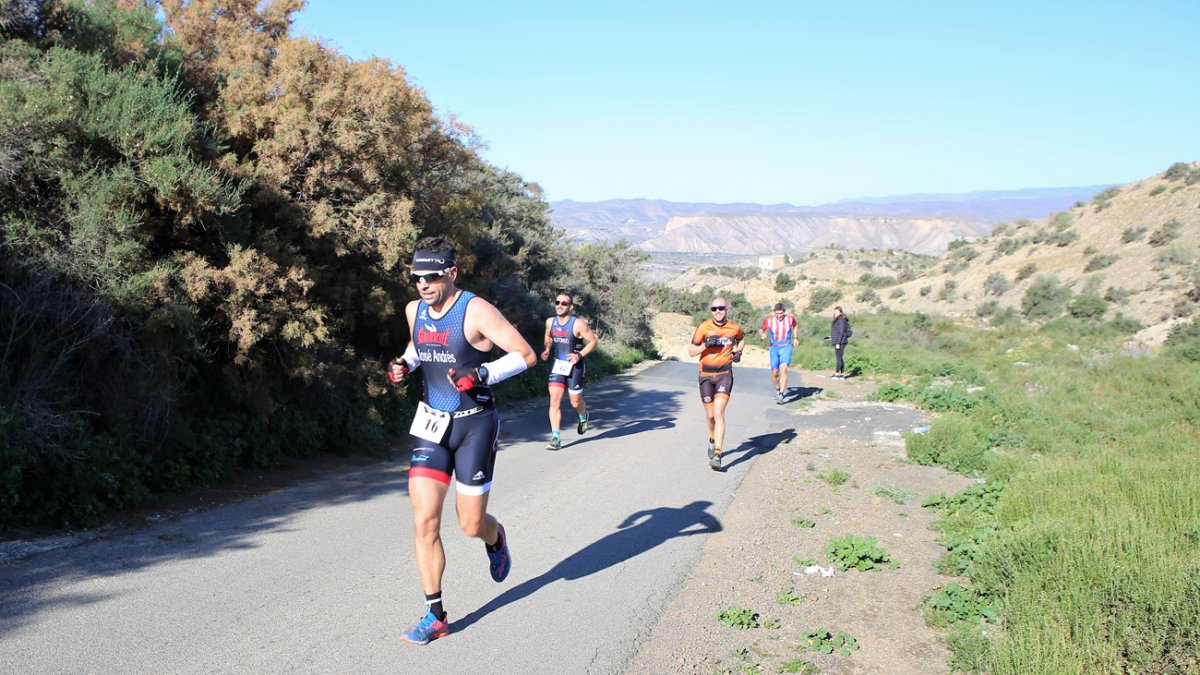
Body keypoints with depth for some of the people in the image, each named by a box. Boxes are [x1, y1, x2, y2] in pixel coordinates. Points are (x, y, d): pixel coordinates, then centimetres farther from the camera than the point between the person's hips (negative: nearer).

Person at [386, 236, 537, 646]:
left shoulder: (475, 311, -15)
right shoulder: (415, 311, 3)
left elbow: (527, 355, -13)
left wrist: (483, 373, -26)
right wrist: (404, 365, 5)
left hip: (474, 425, -5)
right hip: (431, 425, 5)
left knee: (471, 525, 3)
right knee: (424, 521, -5)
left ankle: (495, 537, 42)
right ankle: (435, 616, 6)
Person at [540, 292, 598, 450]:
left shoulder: (578, 324, -16)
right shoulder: (550, 322, -1)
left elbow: (593, 342, -9)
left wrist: (580, 355, -21)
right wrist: (547, 350, 0)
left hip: (575, 366, -3)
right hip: (558, 365, 4)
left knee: (575, 402, 7)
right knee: (555, 400, -9)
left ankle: (583, 416, 44)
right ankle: (556, 438, -8)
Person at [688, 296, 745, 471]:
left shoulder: (734, 328, 0)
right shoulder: (704, 327, -4)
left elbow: (741, 339, 25)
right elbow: (691, 352, -1)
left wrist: (738, 352, 5)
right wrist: (705, 345, -19)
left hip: (724, 374, -1)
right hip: (706, 375, 1)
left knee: (719, 412, -17)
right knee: (710, 415, 11)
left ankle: (717, 455, -20)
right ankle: (713, 440, 44)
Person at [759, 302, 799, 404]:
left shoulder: (790, 318, -5)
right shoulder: (769, 320, -7)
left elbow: (795, 326, 18)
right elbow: (761, 329, 6)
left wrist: (795, 338, 11)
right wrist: (762, 334, -16)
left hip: (786, 348, -1)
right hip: (774, 348, 1)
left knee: (783, 369, -21)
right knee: (774, 373, 5)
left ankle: (781, 394, -23)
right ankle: (777, 389, 35)